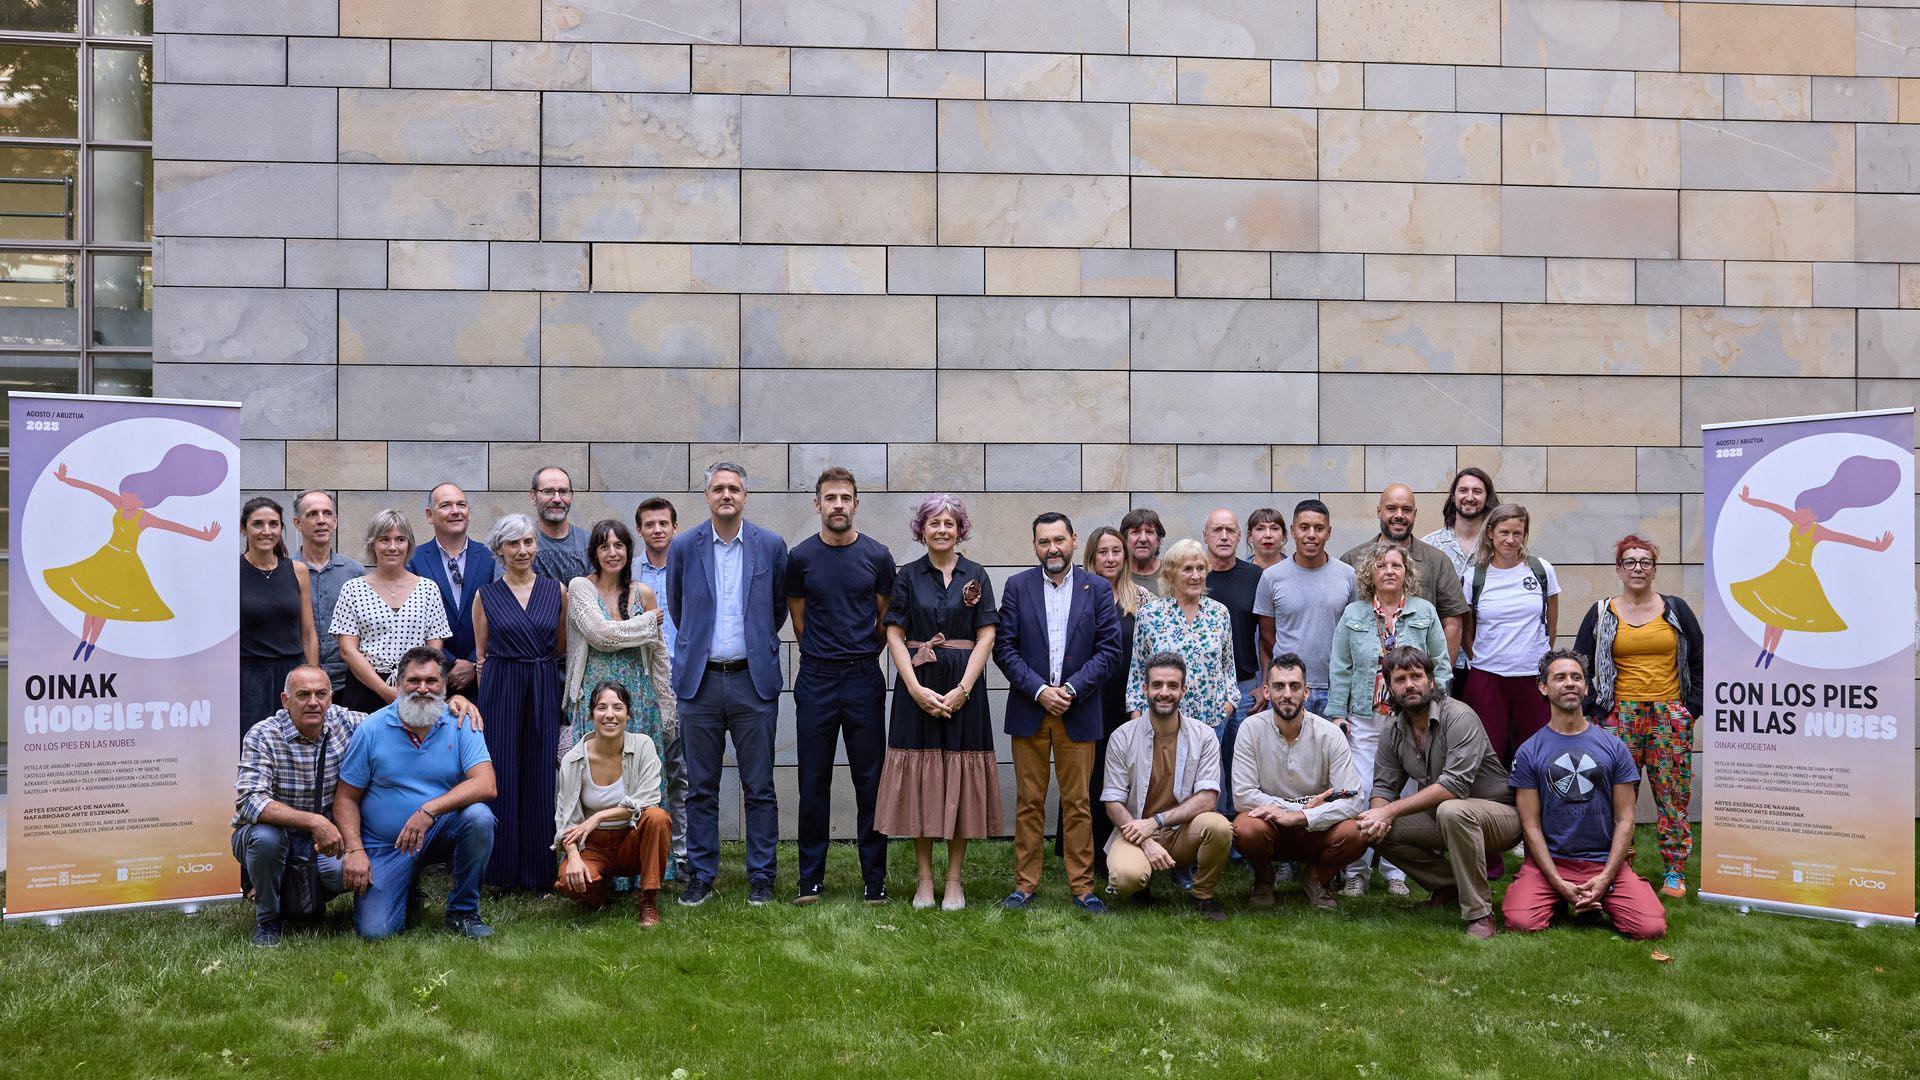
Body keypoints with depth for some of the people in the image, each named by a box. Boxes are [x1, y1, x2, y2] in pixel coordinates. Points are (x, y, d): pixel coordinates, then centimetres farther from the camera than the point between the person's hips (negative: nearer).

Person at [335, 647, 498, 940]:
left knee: (479, 816, -32)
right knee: (374, 930, -18)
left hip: (443, 832, 1)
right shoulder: (372, 729, -3)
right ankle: (408, 887, 20)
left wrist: (428, 811, -28)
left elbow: (486, 785, -17)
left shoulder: (460, 723, -4)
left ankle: (463, 911, -9)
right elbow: (346, 798, 0)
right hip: (385, 845, 0)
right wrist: (354, 850, -14)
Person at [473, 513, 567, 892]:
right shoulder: (486, 595, 4)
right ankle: (503, 869, 9)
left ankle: (539, 868, 11)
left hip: (545, 690, 1)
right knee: (501, 776, -1)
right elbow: (481, 654, 9)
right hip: (500, 690, -1)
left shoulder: (556, 590, 5)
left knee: (541, 778, 3)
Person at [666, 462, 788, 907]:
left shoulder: (771, 546, 2)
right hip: (700, 681, 1)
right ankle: (700, 877, 16)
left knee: (759, 788, 3)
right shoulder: (683, 546, 3)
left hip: (753, 680, 0)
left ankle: (761, 878, 13)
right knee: (701, 788, 7)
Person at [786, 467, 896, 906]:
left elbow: (885, 619, 10)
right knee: (814, 782, 5)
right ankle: (811, 878, 14)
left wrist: (862, 658, 10)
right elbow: (798, 619, 11)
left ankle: (874, 878, 11)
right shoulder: (800, 556, 2)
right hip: (815, 680, 0)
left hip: (864, 678, 0)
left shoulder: (877, 555, 2)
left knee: (870, 781, 3)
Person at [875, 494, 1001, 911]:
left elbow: (986, 637, -1)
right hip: (916, 685, 0)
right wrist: (917, 689, -12)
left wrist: (962, 689, -11)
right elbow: (895, 636, 0)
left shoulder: (976, 576, 4)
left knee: (960, 781, 3)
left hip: (963, 687, 0)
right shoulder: (908, 576, 4)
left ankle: (954, 880, 12)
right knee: (919, 779, 3)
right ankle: (925, 879, 13)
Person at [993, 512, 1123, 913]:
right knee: (1028, 803, 5)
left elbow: (1110, 651, -1)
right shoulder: (1018, 586, 4)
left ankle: (1082, 887, 10)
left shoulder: (1098, 589, 3)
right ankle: (1025, 884, 13)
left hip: (1078, 712, 0)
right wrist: (1039, 690, -11)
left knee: (1078, 804, 3)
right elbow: (1004, 648, 0)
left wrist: (1071, 689, -11)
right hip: (1029, 710, 1)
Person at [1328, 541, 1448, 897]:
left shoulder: (1425, 613, 6)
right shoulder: (1353, 615, 6)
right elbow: (1341, 669, 8)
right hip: (1365, 719, 0)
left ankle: (1395, 871, 12)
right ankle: (1358, 870, 6)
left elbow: (1441, 664, 11)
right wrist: (1337, 713, 4)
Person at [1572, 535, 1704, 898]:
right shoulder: (1601, 614, 6)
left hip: (1670, 715, 1)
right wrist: (1595, 707, 1)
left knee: (1672, 794, 0)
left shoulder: (1676, 610, 8)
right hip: (1621, 715, 0)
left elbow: (1699, 660, 12)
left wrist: (1693, 705, 5)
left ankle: (1675, 872, 9)